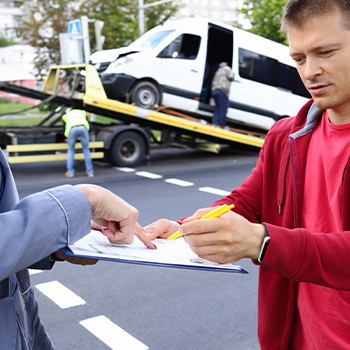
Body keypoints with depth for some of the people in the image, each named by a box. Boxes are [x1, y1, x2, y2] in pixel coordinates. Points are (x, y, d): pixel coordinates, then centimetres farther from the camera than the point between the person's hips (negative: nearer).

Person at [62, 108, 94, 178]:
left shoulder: (66, 116, 39)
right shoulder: (82, 112, 41)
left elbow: (65, 131, 31)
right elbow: (89, 125, 28)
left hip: (72, 129, 0)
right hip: (83, 128, 0)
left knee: (71, 150, 19)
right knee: (86, 149, 16)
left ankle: (70, 172, 14)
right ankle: (90, 172, 14)